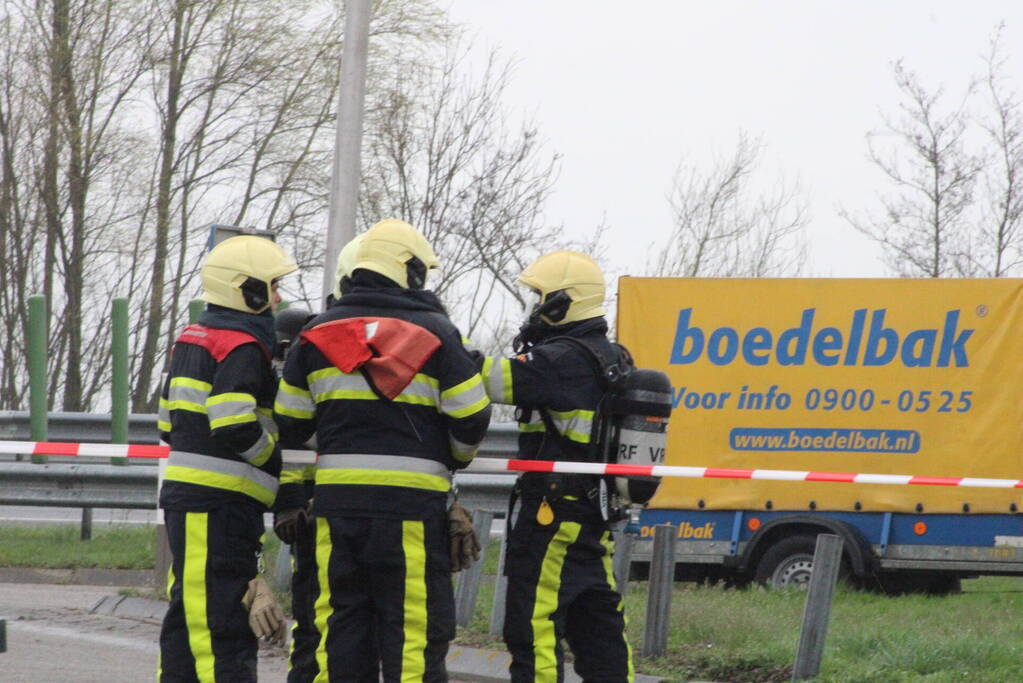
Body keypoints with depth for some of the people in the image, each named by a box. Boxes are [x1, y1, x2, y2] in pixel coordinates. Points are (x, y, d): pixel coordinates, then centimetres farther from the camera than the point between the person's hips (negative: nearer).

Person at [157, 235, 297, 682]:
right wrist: (277, 457, -6)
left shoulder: (194, 339, 19)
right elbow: (236, 428, -22)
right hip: (220, 504, -10)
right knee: (223, 627, -12)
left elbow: (170, 424, 24)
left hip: (184, 495, 10)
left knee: (187, 618, 13)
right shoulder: (242, 348, -12)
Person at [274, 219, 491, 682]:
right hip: (412, 498, -4)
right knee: (413, 625, -1)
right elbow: (472, 417, -1)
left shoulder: (320, 332, 10)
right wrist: (454, 460, 19)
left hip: (336, 494, 4)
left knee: (341, 618, 9)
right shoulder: (435, 332, -1)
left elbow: (290, 424, 12)